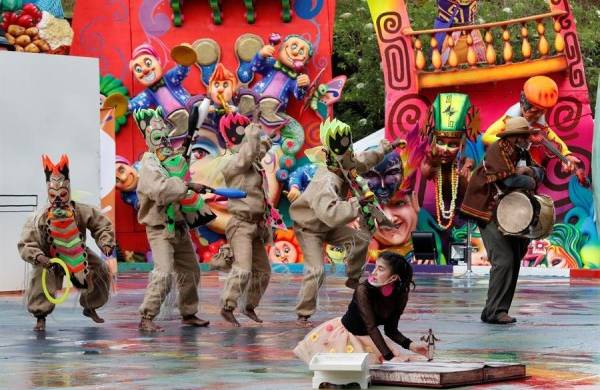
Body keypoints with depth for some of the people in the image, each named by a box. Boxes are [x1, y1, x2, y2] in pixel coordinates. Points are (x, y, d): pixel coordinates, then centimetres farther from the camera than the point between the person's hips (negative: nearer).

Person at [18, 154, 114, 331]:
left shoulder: (82, 212, -21)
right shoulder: (39, 219, -28)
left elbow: (103, 225, -10)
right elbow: (26, 244, -26)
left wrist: (106, 243, -25)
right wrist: (38, 257, -42)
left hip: (78, 255, 3)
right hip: (51, 259, -3)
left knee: (101, 272, 0)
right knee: (41, 277, -30)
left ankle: (90, 307, 29)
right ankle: (40, 317, -11)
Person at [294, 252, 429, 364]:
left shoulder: (400, 296, -15)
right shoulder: (363, 290, -30)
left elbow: (391, 330, -5)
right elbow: (371, 327, -35)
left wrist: (410, 345, -24)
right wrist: (390, 357, -44)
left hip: (367, 338, 5)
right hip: (345, 333, -5)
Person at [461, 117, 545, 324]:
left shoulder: (522, 152, 11)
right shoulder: (498, 150, -15)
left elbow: (539, 173, 12)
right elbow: (506, 179, -26)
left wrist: (529, 171, -11)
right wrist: (530, 182, -11)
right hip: (489, 213, -9)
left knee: (514, 262, 7)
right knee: (504, 261, -17)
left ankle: (499, 310, 14)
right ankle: (494, 312, -15)